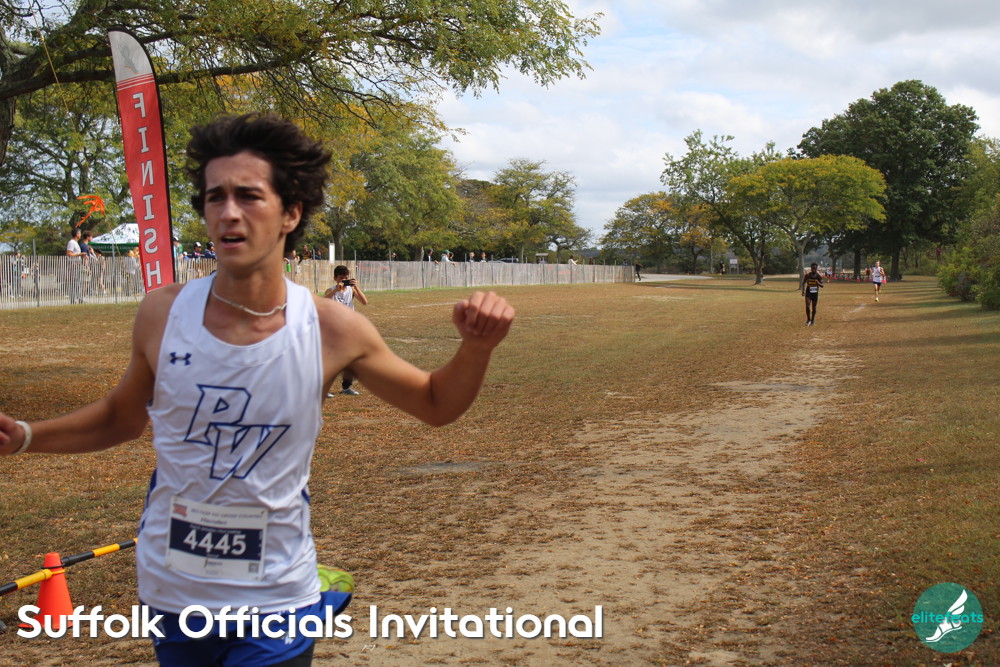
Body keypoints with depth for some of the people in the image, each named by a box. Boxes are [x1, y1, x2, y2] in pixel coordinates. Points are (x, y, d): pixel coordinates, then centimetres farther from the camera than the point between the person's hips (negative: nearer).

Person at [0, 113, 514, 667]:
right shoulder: (162, 314, -8)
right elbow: (122, 416, 10)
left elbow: (436, 404, 2)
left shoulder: (334, 330, -12)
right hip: (169, 595, 2)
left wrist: (476, 349, -17)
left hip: (275, 603, -2)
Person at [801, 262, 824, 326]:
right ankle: (808, 320, -5)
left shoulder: (819, 276, -5)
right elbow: (804, 283, 9)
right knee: (807, 306, -18)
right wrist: (803, 290, 0)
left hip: (815, 293, 1)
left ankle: (812, 321, 24)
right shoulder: (807, 275, -5)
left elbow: (822, 285, -9)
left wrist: (818, 283, -30)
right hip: (808, 292, -1)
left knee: (814, 307, 8)